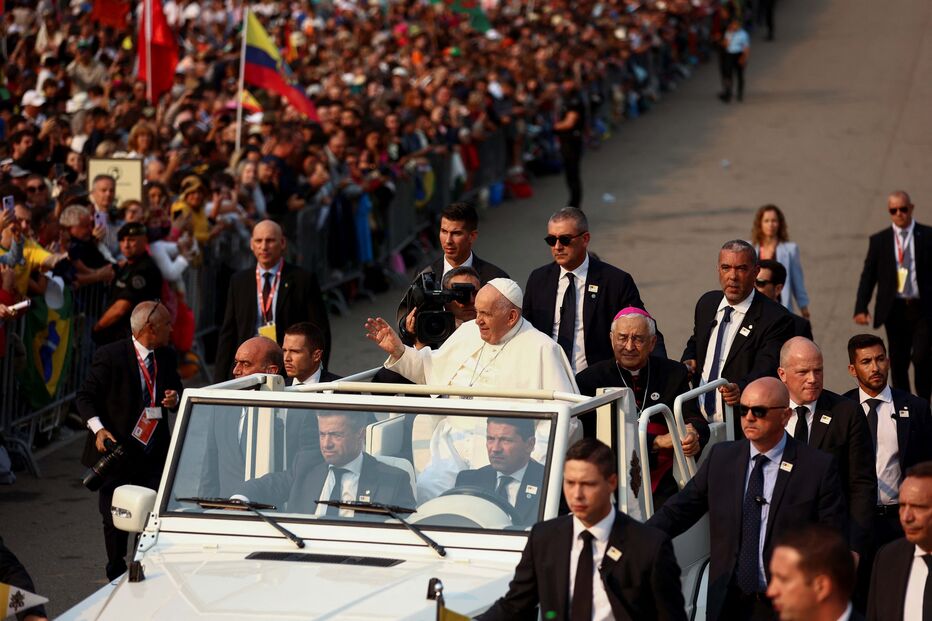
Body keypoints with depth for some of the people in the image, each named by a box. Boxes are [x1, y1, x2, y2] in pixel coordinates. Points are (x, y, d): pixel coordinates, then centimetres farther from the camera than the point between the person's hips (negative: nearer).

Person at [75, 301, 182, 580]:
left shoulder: (167, 357, 5)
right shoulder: (110, 356, -11)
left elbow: (176, 390, 20)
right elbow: (85, 397, -8)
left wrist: (174, 398, -5)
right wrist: (98, 429, -23)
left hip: (155, 452, 4)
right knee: (115, 518, 6)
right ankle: (116, 575, 23)